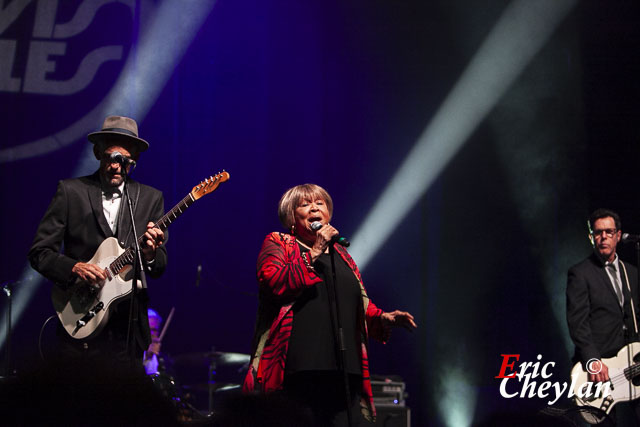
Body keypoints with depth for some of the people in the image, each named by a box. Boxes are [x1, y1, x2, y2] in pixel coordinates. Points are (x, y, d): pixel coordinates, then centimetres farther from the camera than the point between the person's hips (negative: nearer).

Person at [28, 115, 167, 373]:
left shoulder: (151, 198, 8)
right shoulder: (70, 191, 2)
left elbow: (160, 269, 6)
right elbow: (39, 252, 0)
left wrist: (150, 255, -16)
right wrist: (74, 268, -17)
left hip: (128, 326, 2)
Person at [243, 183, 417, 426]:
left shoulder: (340, 254, 25)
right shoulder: (277, 244, 9)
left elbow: (361, 305, 29)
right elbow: (273, 283, -10)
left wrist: (381, 318, 10)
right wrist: (314, 254, -10)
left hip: (345, 369, 5)